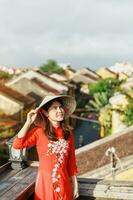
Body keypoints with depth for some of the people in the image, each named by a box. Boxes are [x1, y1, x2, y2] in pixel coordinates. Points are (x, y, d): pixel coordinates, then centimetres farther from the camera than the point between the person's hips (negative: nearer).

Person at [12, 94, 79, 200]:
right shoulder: (39, 131, -8)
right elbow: (17, 144, -21)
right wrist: (29, 122, -17)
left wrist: (75, 184, 8)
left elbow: (71, 161, 7)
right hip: (46, 182, -3)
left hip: (64, 183, 3)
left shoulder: (68, 133, 3)